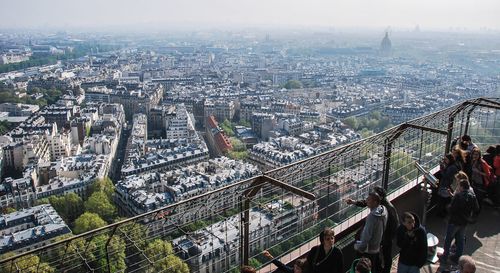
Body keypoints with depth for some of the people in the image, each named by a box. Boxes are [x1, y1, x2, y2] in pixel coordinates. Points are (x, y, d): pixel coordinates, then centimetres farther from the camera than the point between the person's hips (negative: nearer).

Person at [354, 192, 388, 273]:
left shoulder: (372, 216, -31)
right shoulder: (383, 210, -6)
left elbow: (367, 235, -26)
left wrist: (360, 248, -13)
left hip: (369, 249, -8)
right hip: (377, 247, 8)